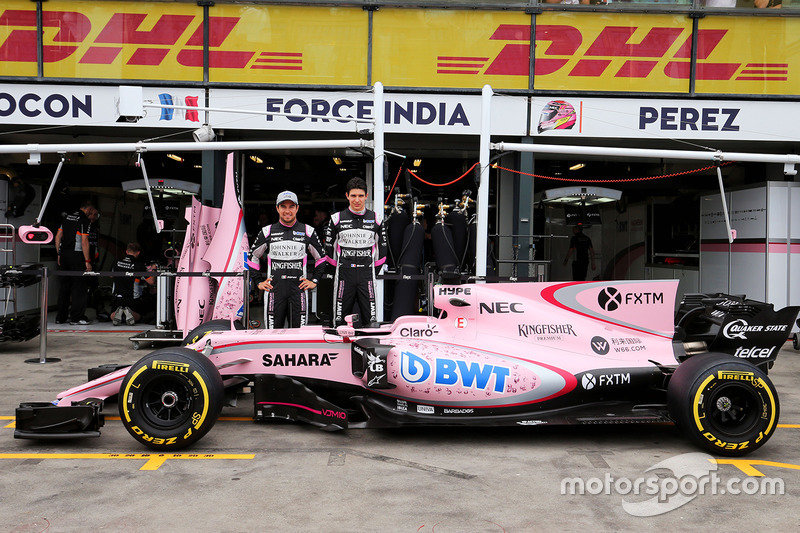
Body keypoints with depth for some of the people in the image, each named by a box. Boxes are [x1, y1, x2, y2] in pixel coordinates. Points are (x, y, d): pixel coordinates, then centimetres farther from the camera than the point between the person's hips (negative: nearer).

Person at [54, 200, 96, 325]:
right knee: (79, 286, -1)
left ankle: (61, 317, 18)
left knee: (64, 286, 13)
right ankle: (76, 317, -2)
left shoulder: (66, 217, 13)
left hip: (64, 255, 7)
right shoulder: (84, 220, -9)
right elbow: (84, 242, -15)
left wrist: (59, 254, 19)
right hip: (77, 255, -7)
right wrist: (87, 261, -12)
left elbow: (58, 237, 14)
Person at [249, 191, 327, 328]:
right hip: (273, 290, 0)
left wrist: (314, 281, 8)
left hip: (299, 290, 0)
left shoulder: (308, 232, 5)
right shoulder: (267, 232, 5)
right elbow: (252, 257, 15)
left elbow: (321, 258, 15)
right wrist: (259, 282, 8)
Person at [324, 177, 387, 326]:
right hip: (344, 276, 0)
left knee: (371, 320, 1)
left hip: (367, 275, 1)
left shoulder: (376, 219, 6)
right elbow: (329, 248, 9)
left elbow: (382, 247, 13)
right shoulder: (337, 219, 3)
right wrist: (340, 269, 6)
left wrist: (373, 272, 8)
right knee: (340, 321, 3)